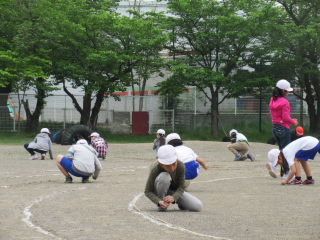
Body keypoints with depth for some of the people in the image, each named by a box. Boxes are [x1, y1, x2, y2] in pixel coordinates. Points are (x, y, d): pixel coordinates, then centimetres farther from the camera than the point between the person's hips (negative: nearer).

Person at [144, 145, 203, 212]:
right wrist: (159, 202, -40)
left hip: (174, 192, 3)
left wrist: (173, 197, -40)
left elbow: (181, 187, -19)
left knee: (198, 207, -16)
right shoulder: (155, 169, -33)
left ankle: (180, 202, 16)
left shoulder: (181, 166, -28)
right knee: (164, 177, -38)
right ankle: (161, 205, -15)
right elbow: (147, 192, -23)